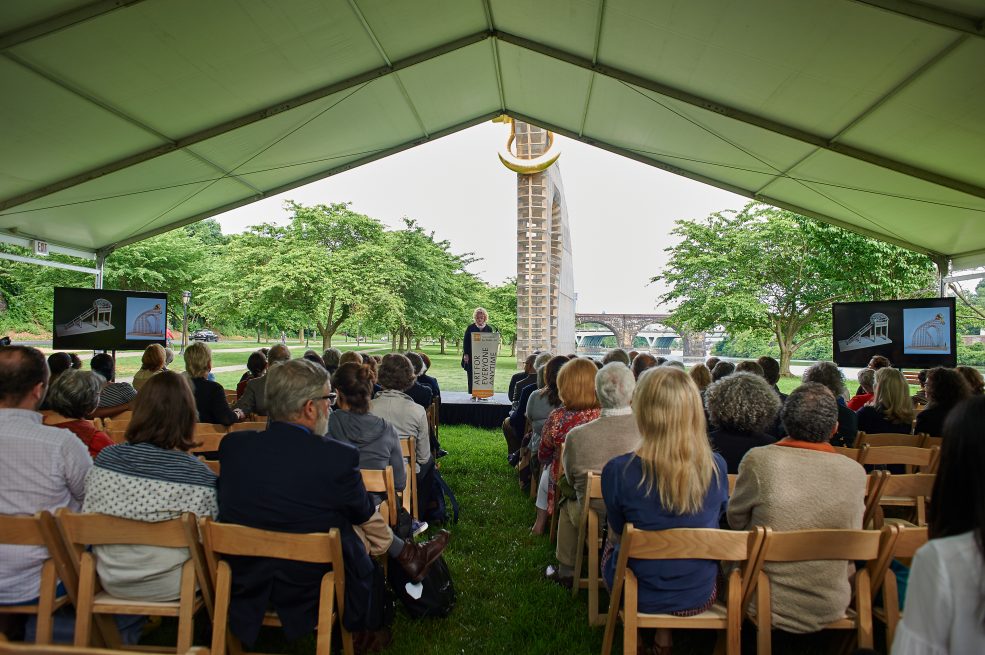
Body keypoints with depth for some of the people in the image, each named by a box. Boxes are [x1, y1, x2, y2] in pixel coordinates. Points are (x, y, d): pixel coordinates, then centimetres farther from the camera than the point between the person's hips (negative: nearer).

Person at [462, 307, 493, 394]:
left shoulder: (489, 329, 7)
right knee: (472, 376, 1)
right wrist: (465, 354, -7)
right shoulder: (470, 328, 3)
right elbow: (465, 342, 2)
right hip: (471, 357, -1)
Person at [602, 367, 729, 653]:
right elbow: (713, 523, 2)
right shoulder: (716, 467, -17)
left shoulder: (618, 470, -25)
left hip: (639, 596, -2)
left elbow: (616, 534, -7)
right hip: (699, 598, 2)